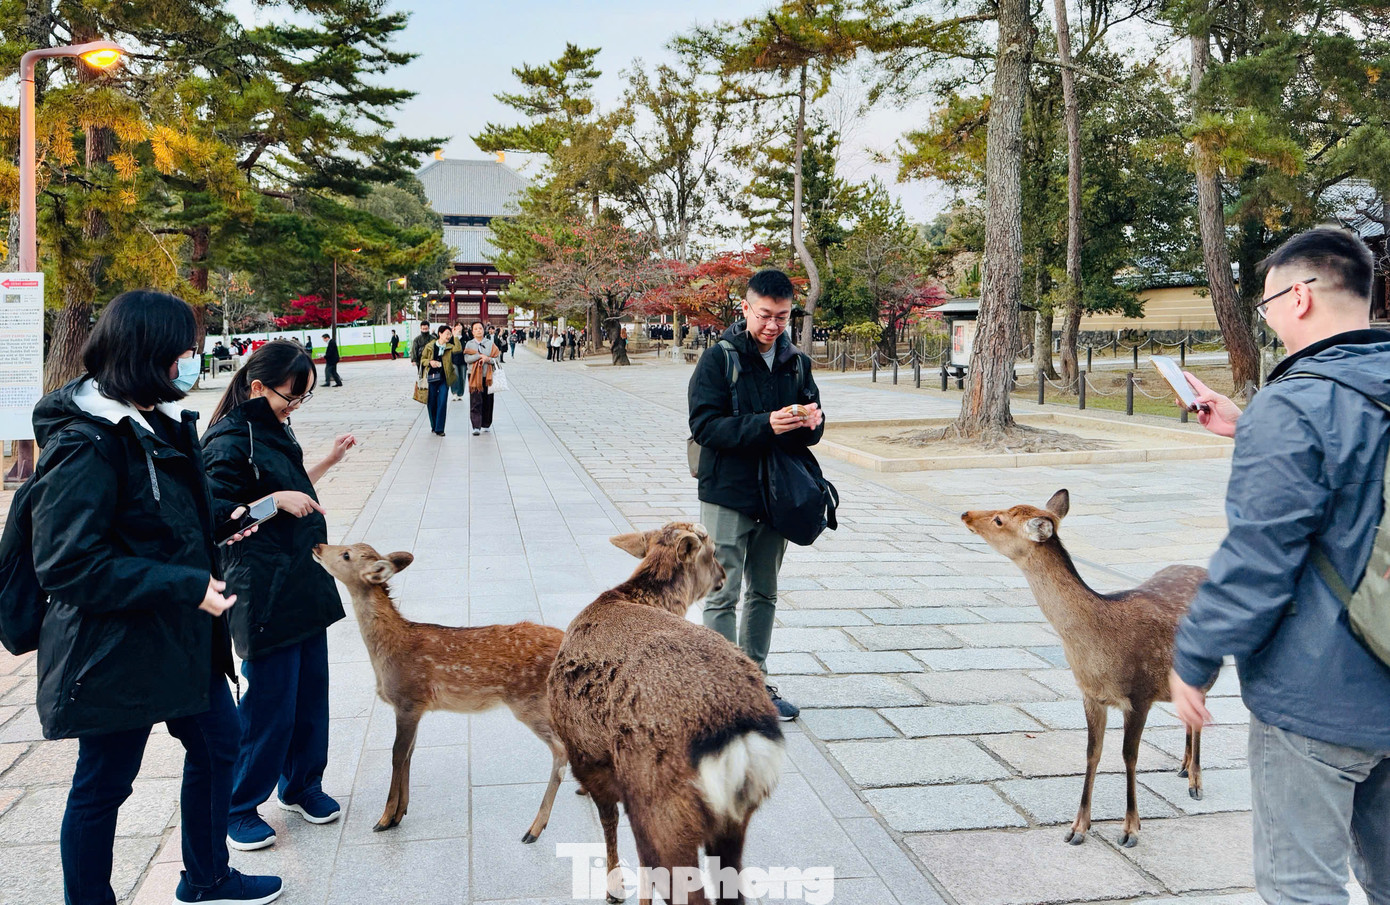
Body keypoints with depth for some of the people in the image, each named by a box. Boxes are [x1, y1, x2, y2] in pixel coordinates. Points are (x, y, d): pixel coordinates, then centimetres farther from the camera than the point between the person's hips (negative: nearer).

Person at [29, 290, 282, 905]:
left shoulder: (160, 421, 5)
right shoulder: (88, 443, -23)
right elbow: (69, 565, -26)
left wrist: (224, 515, 4)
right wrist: (188, 586, -26)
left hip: (182, 637, 10)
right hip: (115, 649, -10)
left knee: (216, 743, 21)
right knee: (103, 785, 8)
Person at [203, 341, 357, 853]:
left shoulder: (273, 429, 11)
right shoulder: (229, 442, -16)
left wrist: (329, 461, 16)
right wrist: (275, 501, -24)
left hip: (303, 586, 9)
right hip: (263, 594, -9)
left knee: (310, 694, 15)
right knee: (269, 705, 0)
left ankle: (302, 786, 32)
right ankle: (238, 809, 17)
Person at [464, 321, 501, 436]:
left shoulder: (490, 344, 8)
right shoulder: (469, 344, 7)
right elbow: (466, 358, -7)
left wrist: (487, 359, -16)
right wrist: (480, 355, -14)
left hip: (488, 376, 1)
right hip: (474, 376, -1)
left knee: (487, 401, 7)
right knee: (475, 402, -8)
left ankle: (486, 424, 21)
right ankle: (476, 427, -12)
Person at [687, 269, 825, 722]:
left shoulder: (796, 361, 7)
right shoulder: (719, 359, -8)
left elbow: (811, 424, 13)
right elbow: (704, 425, -16)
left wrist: (812, 421, -12)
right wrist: (763, 426, -28)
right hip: (727, 495, -6)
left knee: (764, 593, 15)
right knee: (723, 594, -3)